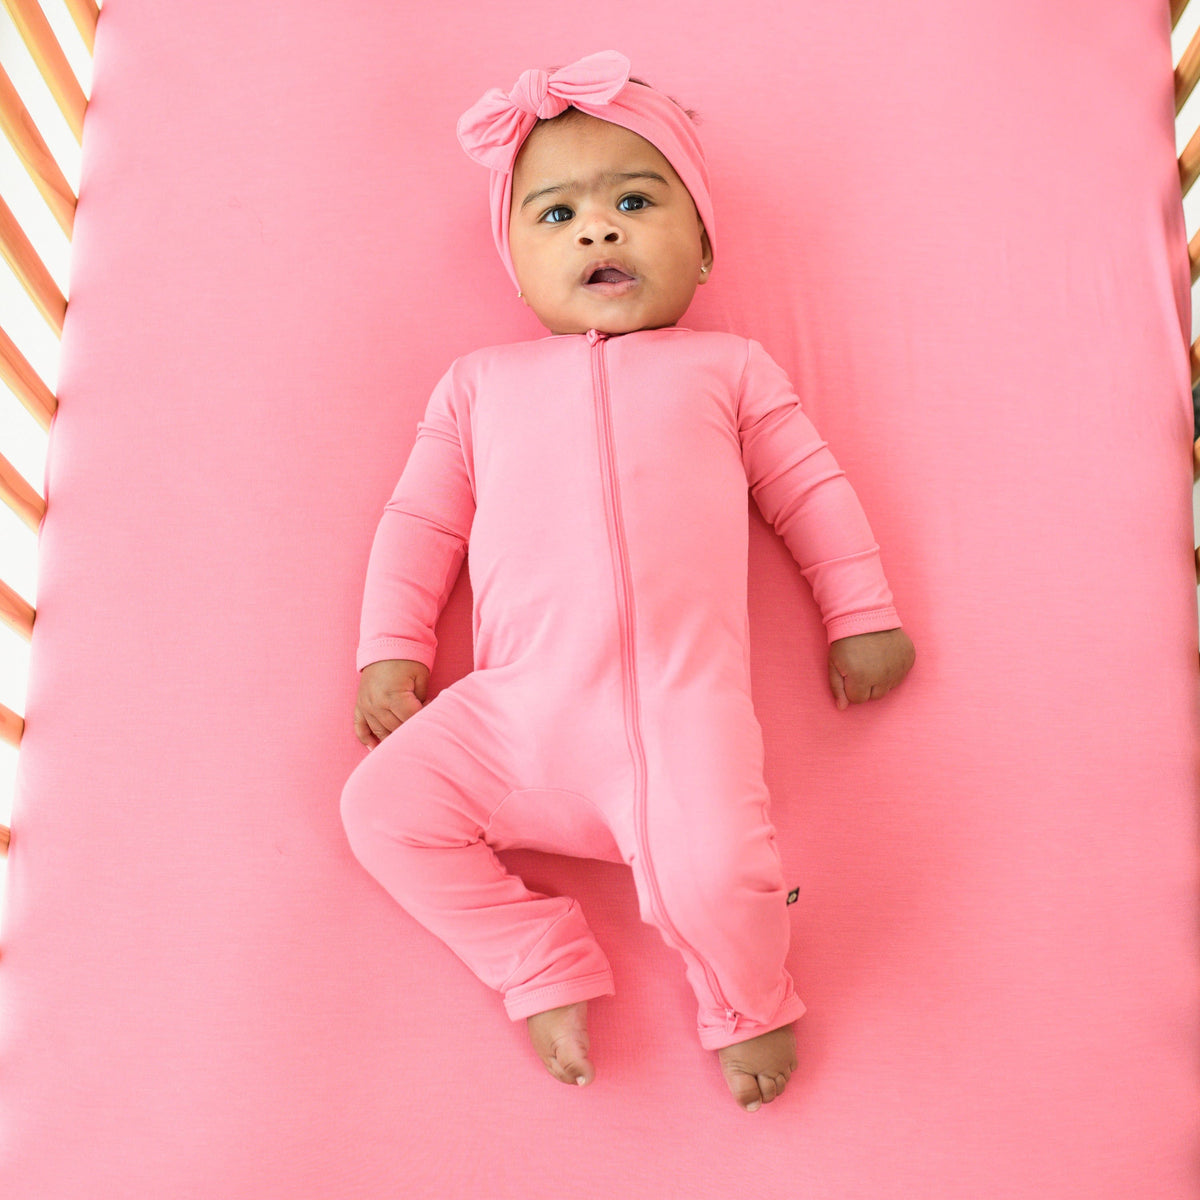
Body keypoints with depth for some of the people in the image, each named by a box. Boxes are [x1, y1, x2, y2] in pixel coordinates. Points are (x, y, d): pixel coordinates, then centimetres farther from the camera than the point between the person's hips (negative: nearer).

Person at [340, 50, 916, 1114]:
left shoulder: (726, 366, 18)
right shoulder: (481, 382, 22)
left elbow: (812, 490, 19)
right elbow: (422, 518, 20)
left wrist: (863, 616, 12)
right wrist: (391, 647, 11)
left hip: (680, 704, -2)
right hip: (520, 709, 3)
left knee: (714, 869, -24)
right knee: (383, 806, -10)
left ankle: (746, 999, 12)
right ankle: (545, 968, 6)